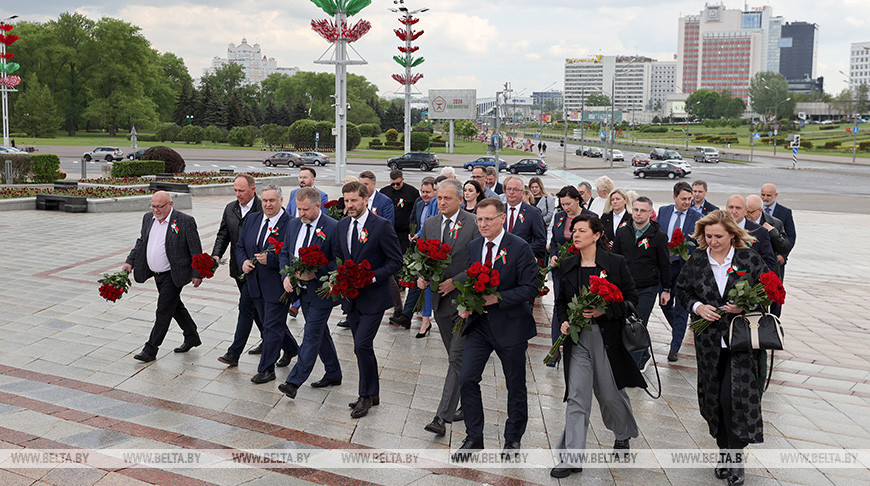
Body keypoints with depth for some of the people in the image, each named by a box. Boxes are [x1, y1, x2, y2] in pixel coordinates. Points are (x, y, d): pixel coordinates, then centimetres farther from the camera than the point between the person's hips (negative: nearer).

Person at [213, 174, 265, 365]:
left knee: (246, 307, -7)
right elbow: (223, 235, 10)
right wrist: (216, 255, -6)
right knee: (255, 306, 18)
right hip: (238, 268, 7)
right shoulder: (230, 209, 8)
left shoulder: (264, 209, -13)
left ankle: (234, 354, -5)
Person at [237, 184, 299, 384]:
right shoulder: (251, 219, 6)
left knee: (272, 326, 0)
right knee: (270, 322, 21)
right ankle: (291, 348, 45)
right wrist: (244, 262, -6)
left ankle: (266, 369, 11)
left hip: (277, 284, -7)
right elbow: (240, 246, 13)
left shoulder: (291, 224, -14)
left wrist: (270, 259, -27)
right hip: (255, 283, 7)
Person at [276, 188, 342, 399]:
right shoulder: (293, 224, 6)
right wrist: (286, 276, -3)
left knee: (311, 334, -6)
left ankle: (294, 381, -5)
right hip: (302, 289, 7)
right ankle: (333, 374, 29)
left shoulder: (333, 228, -15)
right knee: (320, 332, 16)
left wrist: (316, 273, -22)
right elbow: (284, 253, 14)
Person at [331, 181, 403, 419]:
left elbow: (396, 261, -11)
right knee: (362, 347, 13)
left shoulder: (382, 226, -12)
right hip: (352, 296, 7)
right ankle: (372, 394, 26)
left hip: (373, 296, -7)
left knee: (362, 345, -11)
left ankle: (366, 395, 5)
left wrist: (372, 276, -21)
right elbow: (336, 255, 19)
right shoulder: (342, 225, 8)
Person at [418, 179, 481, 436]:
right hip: (440, 299, 6)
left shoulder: (474, 225, -9)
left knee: (457, 357, -10)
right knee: (456, 357, 17)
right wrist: (421, 277, -5)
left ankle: (443, 416, -12)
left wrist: (455, 282, -16)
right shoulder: (429, 224, 9)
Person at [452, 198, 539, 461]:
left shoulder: (520, 248, -11)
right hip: (479, 323, 5)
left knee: (516, 385, 9)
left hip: (510, 324, -4)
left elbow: (530, 288, -14)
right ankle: (474, 437, 14)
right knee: (466, 379, -2)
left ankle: (513, 439, 28)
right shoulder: (473, 246, 6)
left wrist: (497, 298, -24)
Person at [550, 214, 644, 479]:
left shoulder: (615, 263, -5)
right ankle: (571, 458, 0)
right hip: (577, 338, 3)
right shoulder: (568, 265, 6)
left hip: (607, 337, -2)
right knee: (576, 397, -3)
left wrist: (604, 311, -17)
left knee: (610, 393, 11)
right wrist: (563, 321, -4)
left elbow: (631, 298, -3)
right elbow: (561, 300, 15)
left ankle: (624, 434, 42)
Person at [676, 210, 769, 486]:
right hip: (709, 341, 3)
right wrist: (697, 306, -7)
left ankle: (734, 457, 5)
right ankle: (725, 451, 26)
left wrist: (747, 306, -14)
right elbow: (682, 290, 12)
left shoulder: (749, 259, -3)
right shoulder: (696, 260, 3)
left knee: (735, 395, -10)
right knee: (714, 397, 10)